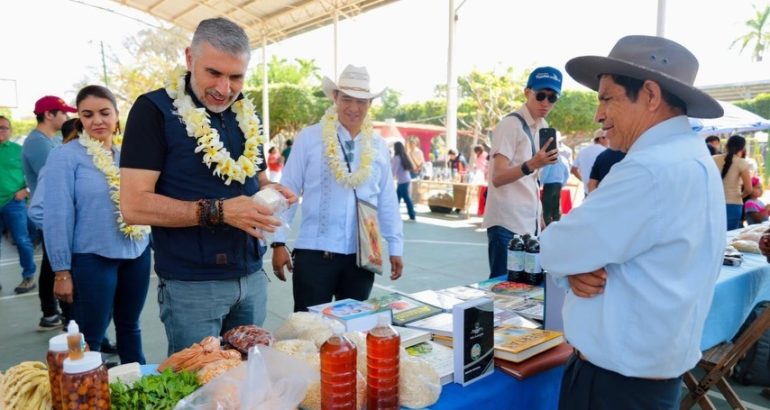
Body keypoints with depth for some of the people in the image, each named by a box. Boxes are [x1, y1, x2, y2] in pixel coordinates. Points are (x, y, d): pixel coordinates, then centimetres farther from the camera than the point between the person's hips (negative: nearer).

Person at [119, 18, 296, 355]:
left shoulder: (245, 114, 9)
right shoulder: (154, 110, -10)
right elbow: (133, 205, -16)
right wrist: (218, 211, -25)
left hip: (251, 277, 6)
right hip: (190, 285, -5)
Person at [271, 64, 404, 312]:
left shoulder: (378, 146, 7)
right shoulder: (309, 138, -3)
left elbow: (387, 201, 11)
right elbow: (287, 192, -2)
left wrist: (395, 247, 11)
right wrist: (279, 242, -5)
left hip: (362, 256, 4)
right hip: (314, 253, -3)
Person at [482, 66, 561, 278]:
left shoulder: (543, 127, 12)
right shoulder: (510, 124, -12)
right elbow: (497, 178, -21)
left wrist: (539, 215, 15)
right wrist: (531, 165, -36)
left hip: (530, 222, 8)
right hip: (507, 223, -7)